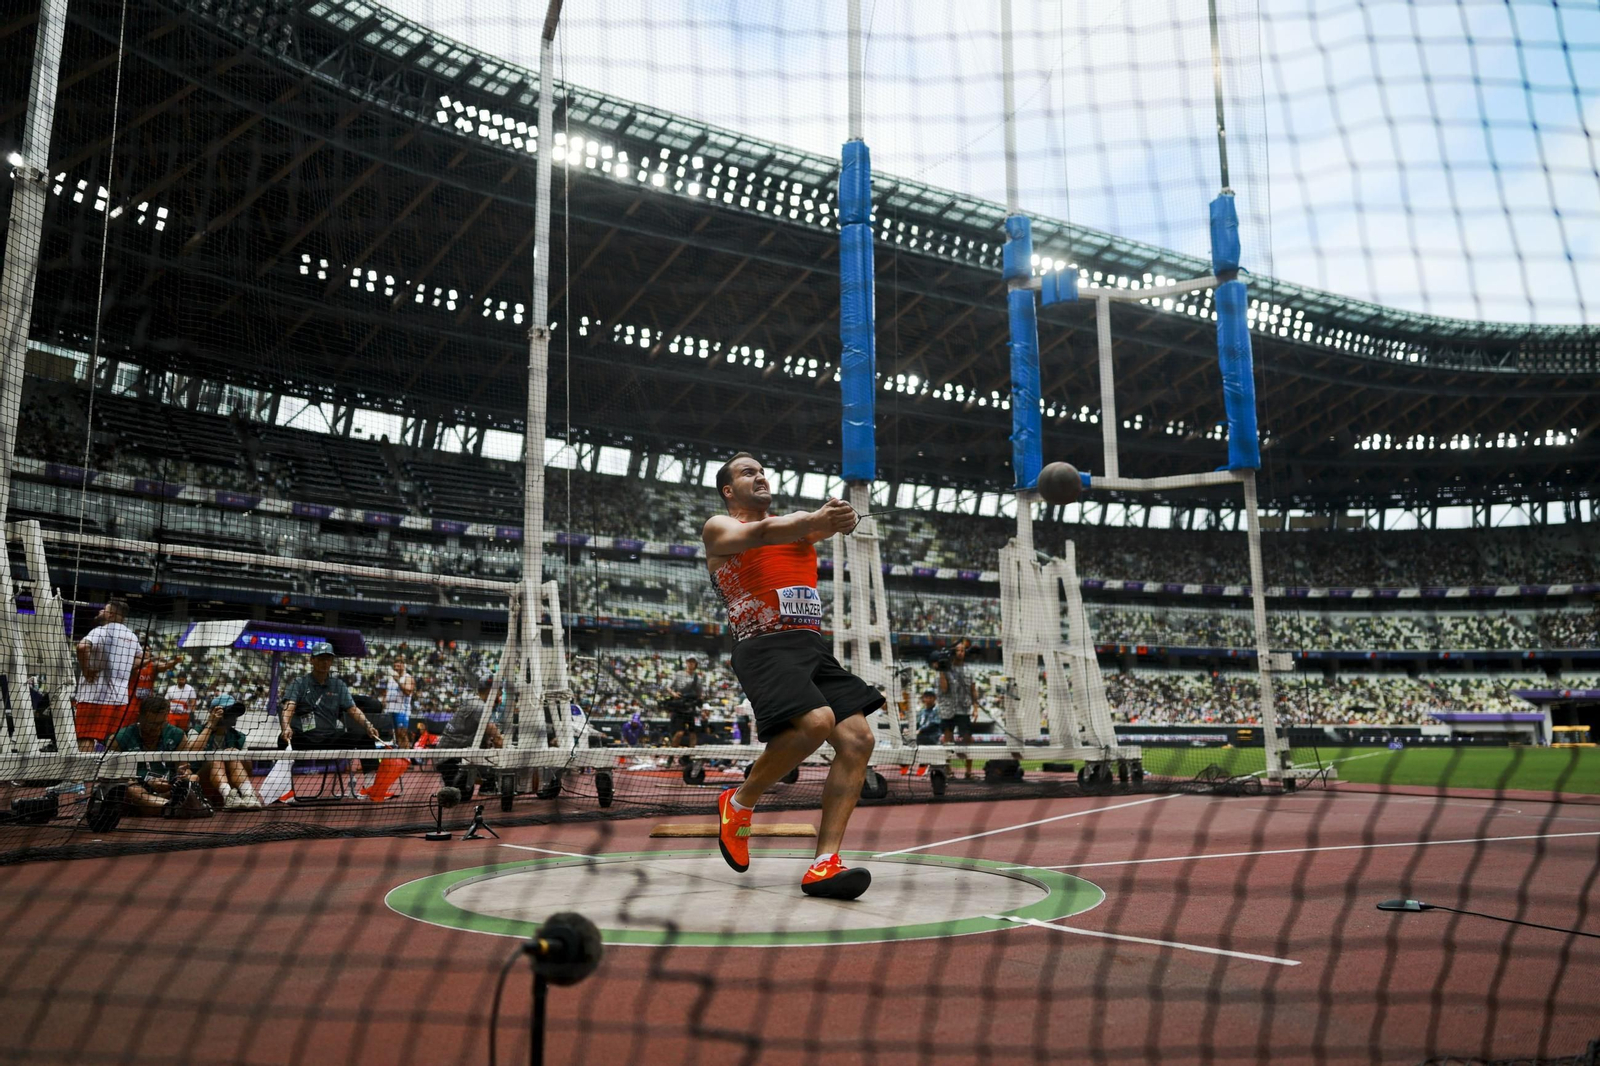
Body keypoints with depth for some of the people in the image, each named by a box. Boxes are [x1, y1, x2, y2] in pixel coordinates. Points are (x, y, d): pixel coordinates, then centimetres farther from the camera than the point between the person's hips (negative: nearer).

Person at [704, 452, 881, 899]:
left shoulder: (794, 520, 25)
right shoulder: (719, 527, 9)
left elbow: (828, 524, 2)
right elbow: (760, 533, -15)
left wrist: (840, 518, -25)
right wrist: (816, 519, -33)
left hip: (813, 646, 6)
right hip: (764, 646, -6)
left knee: (857, 737, -10)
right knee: (816, 721, -29)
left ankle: (824, 864, -7)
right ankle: (738, 803, -5)